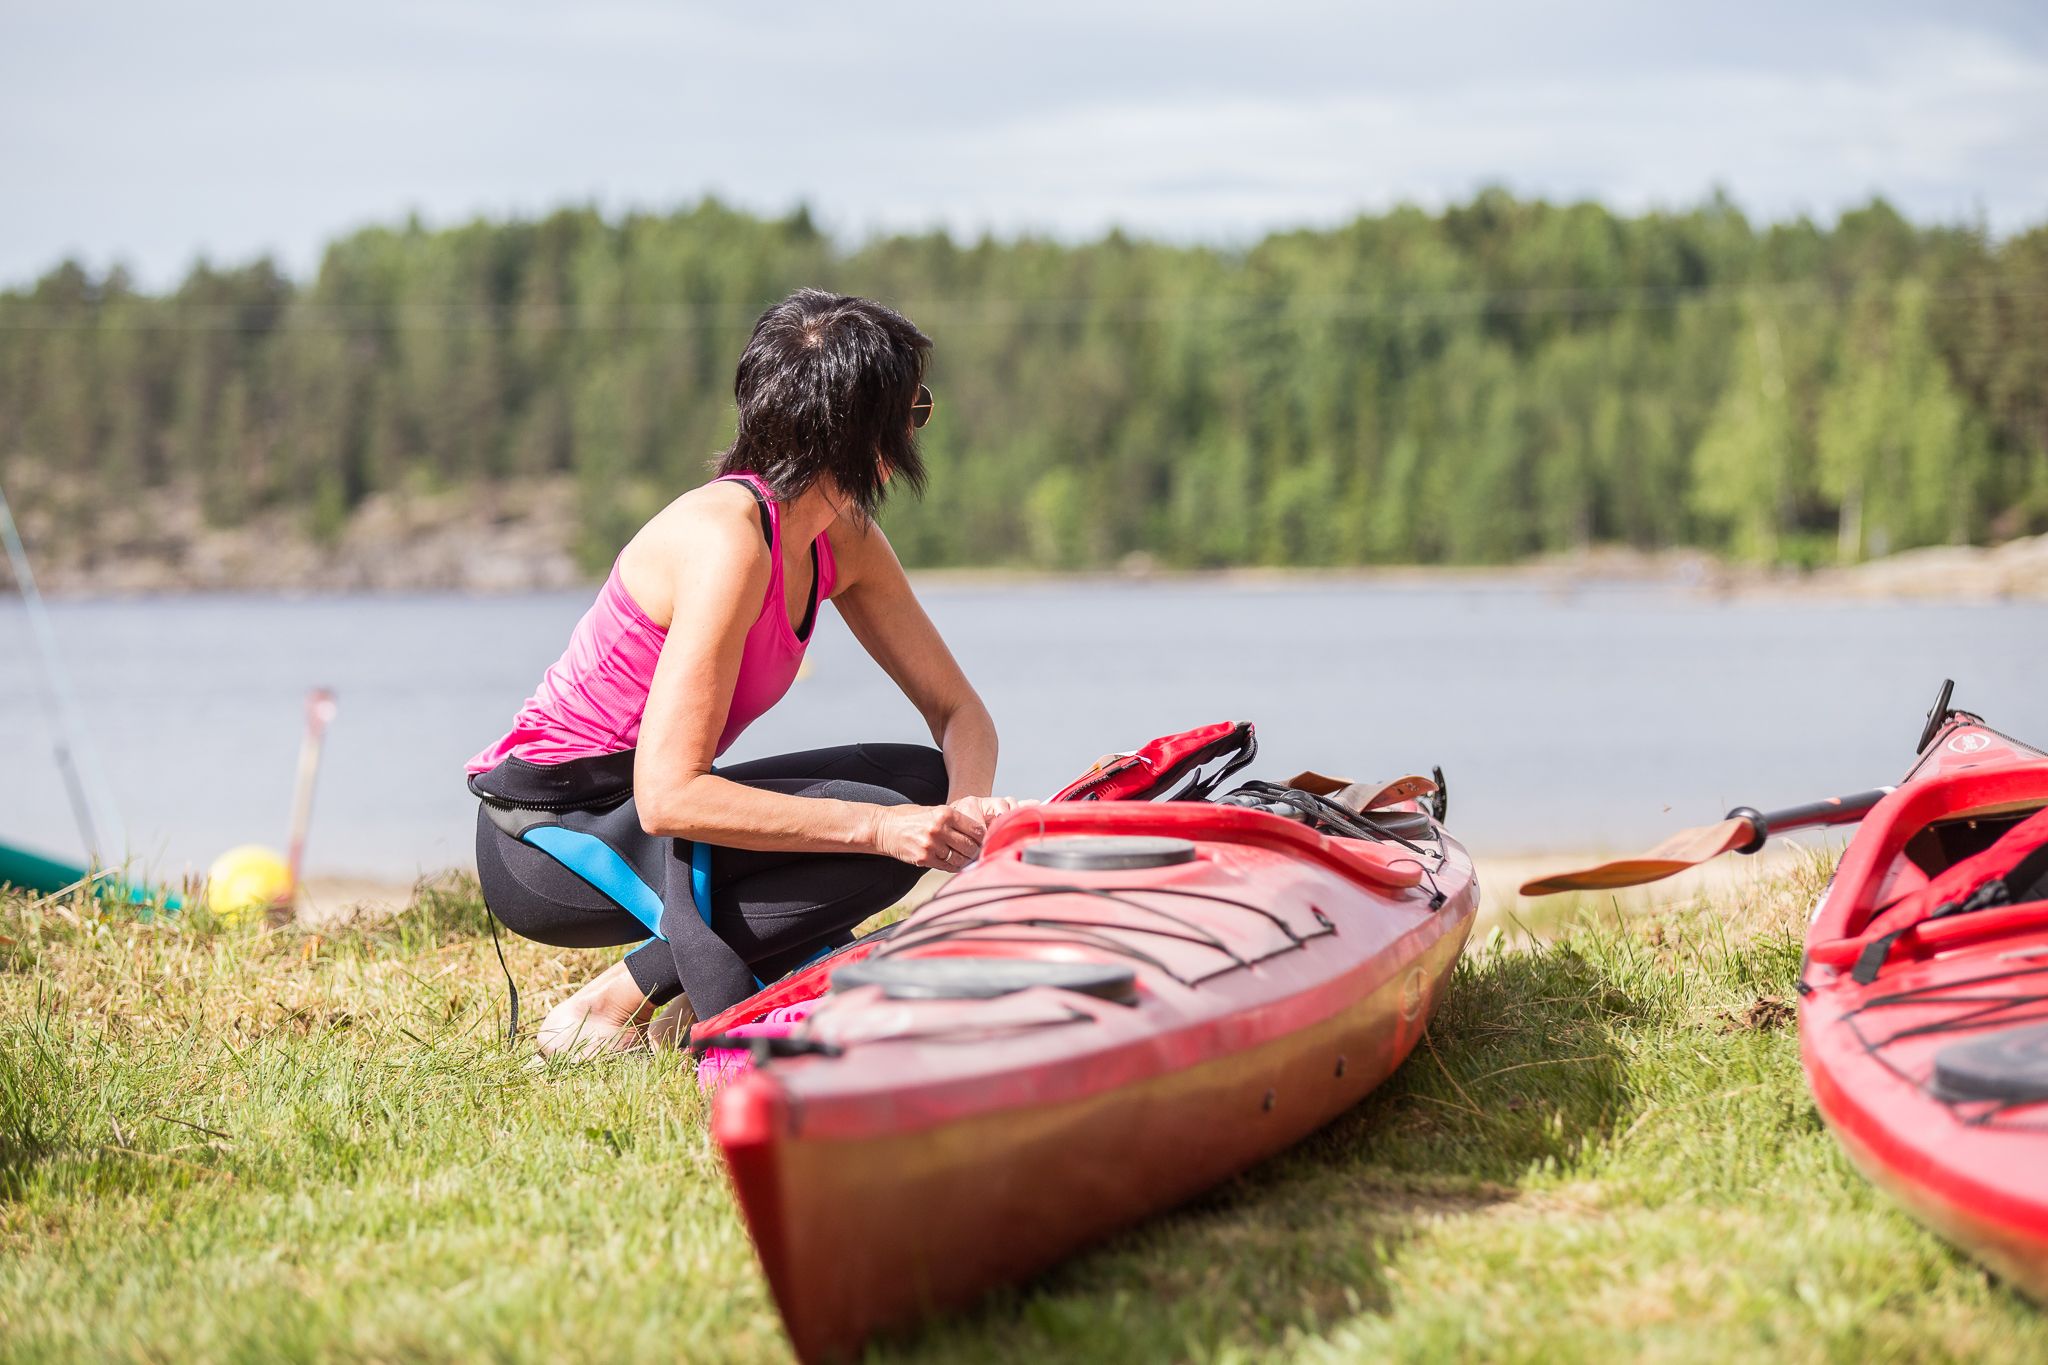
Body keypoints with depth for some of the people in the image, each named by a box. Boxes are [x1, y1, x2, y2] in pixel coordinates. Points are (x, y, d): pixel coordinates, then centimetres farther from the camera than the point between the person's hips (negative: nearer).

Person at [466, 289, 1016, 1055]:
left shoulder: (843, 544, 2)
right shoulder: (729, 539, -25)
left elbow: (956, 710, 8)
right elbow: (669, 795, -31)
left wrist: (967, 806, -15)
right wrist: (878, 827, -30)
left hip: (632, 813, 9)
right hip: (543, 835, -9)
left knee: (921, 782, 0)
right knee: (879, 828, -22)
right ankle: (616, 1005, -13)